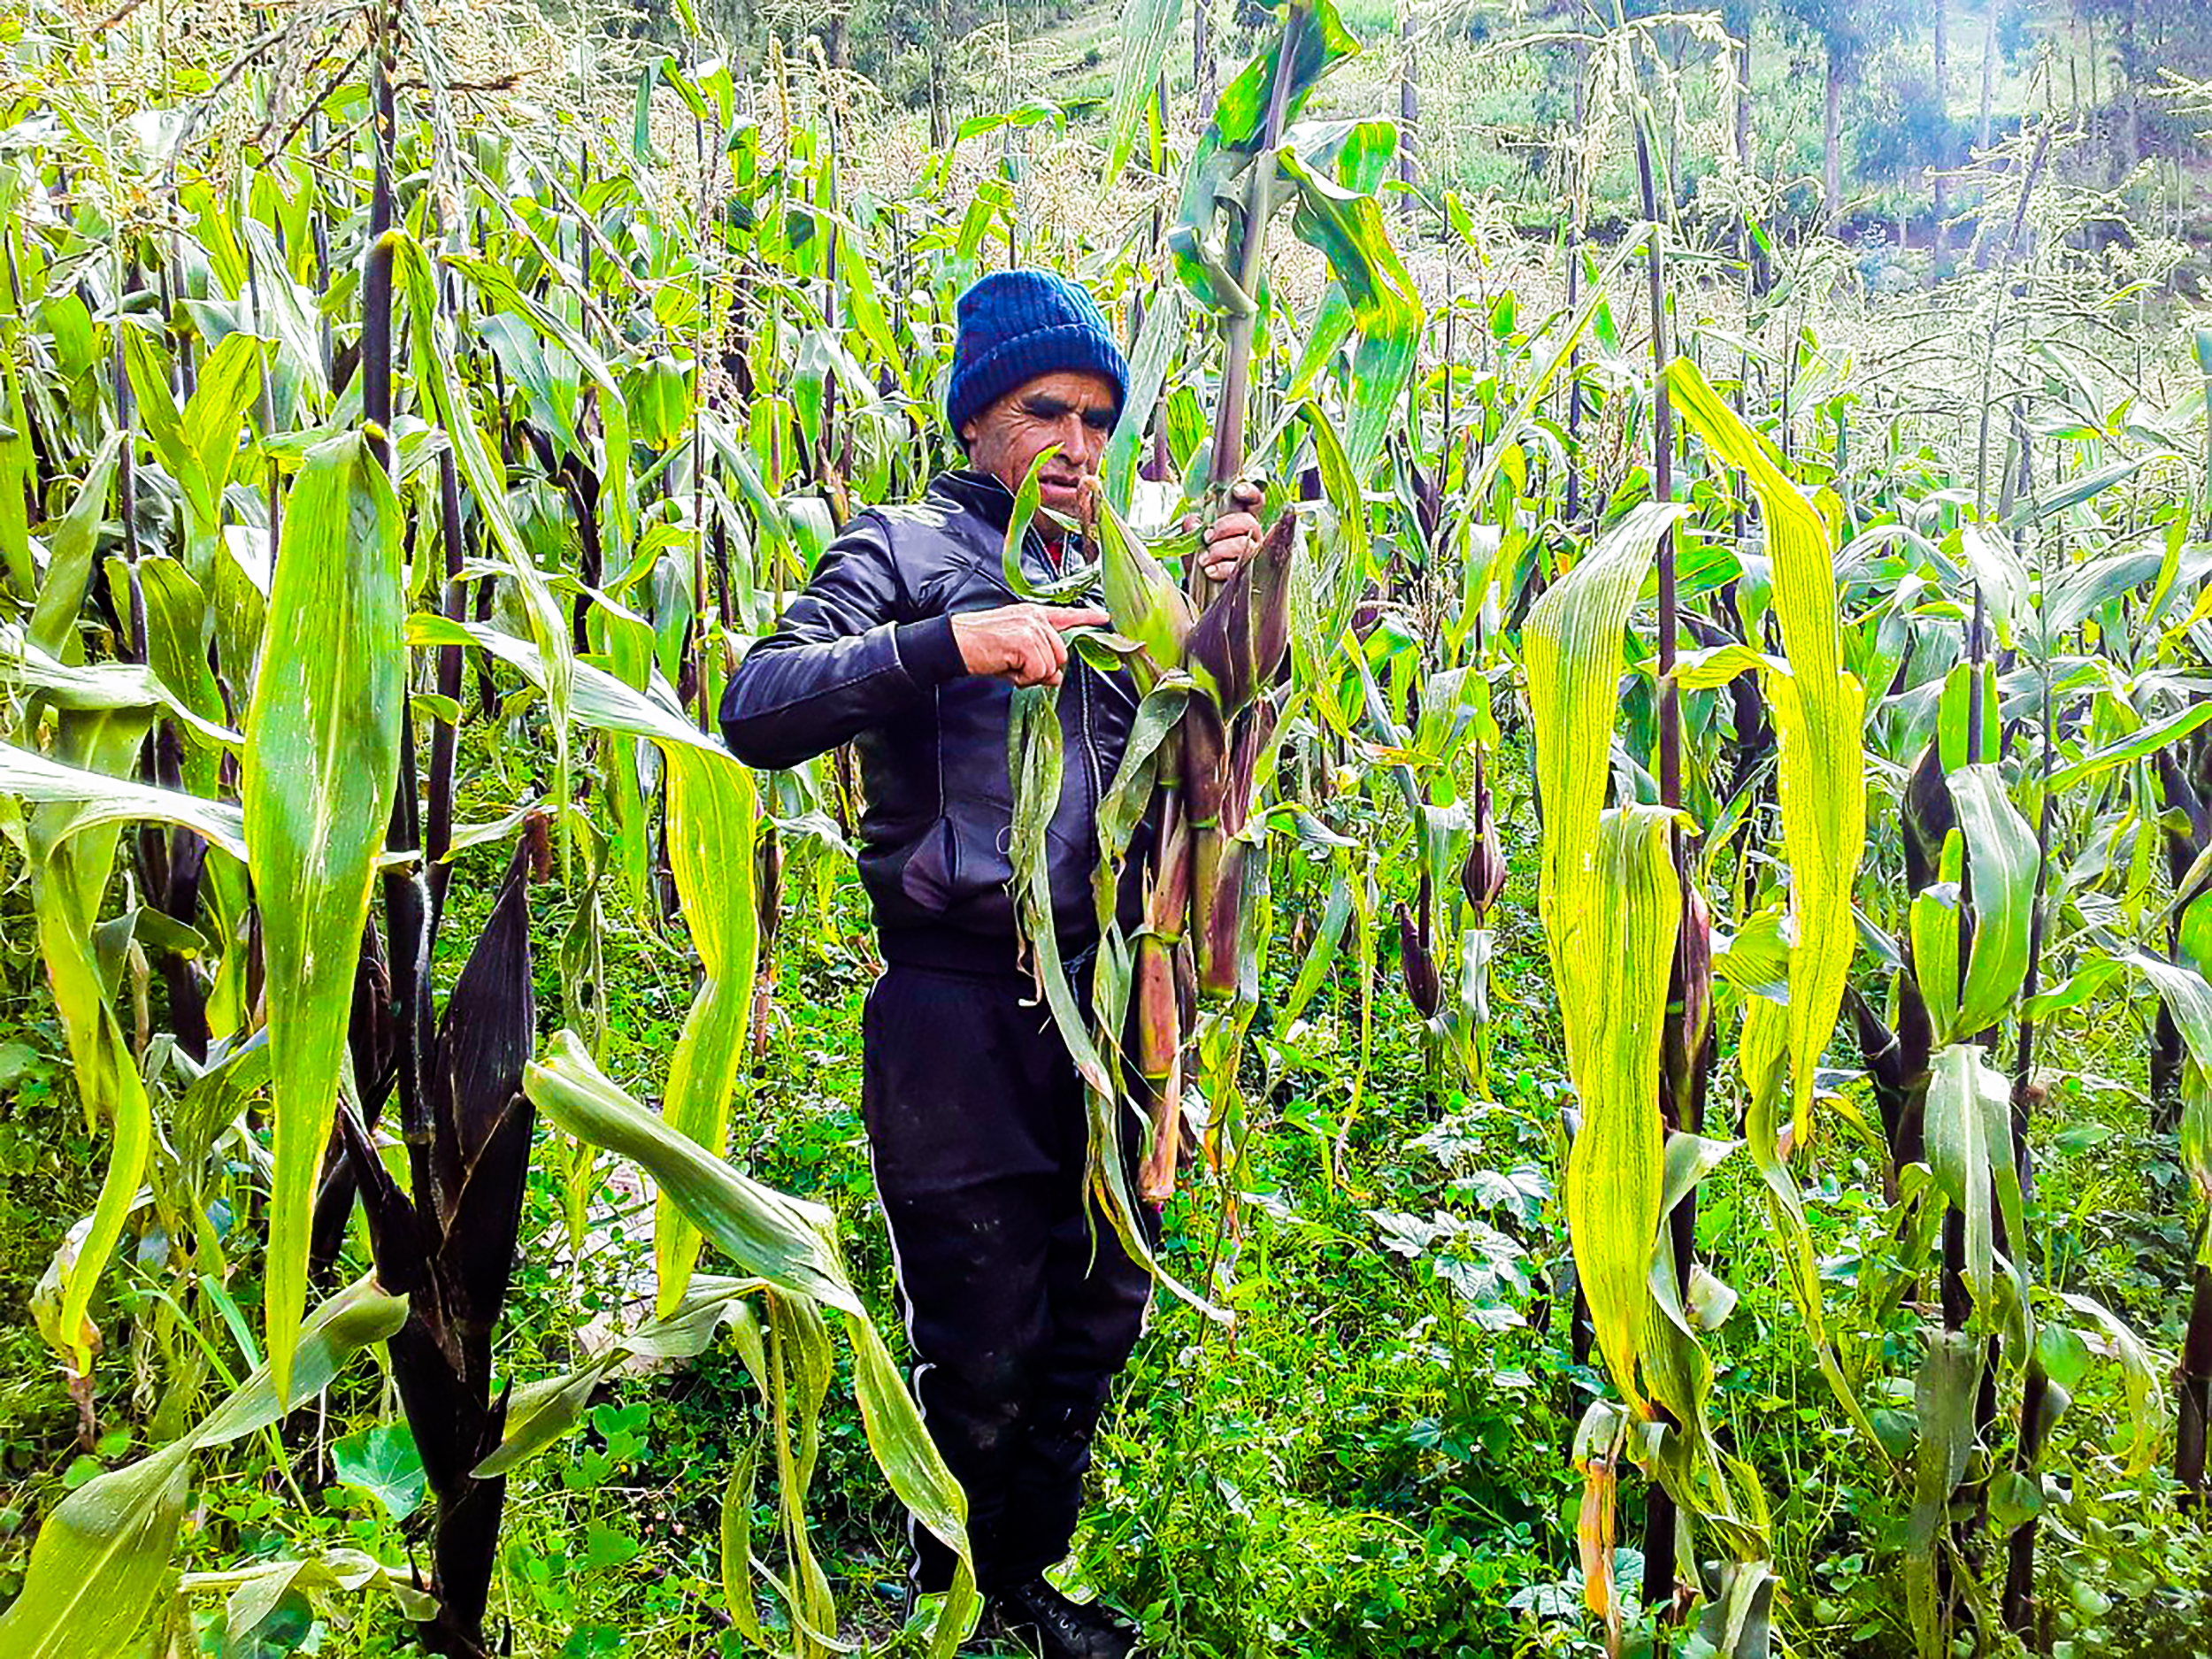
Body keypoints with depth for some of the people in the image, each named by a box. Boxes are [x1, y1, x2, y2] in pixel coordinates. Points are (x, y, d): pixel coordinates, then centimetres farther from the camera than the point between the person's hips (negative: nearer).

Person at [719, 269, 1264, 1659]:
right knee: (981, 1355, 3)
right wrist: (947, 643, -25)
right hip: (958, 1008, -6)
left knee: (1099, 1316, 15)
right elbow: (757, 709, -14)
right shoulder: (908, 550, -1)